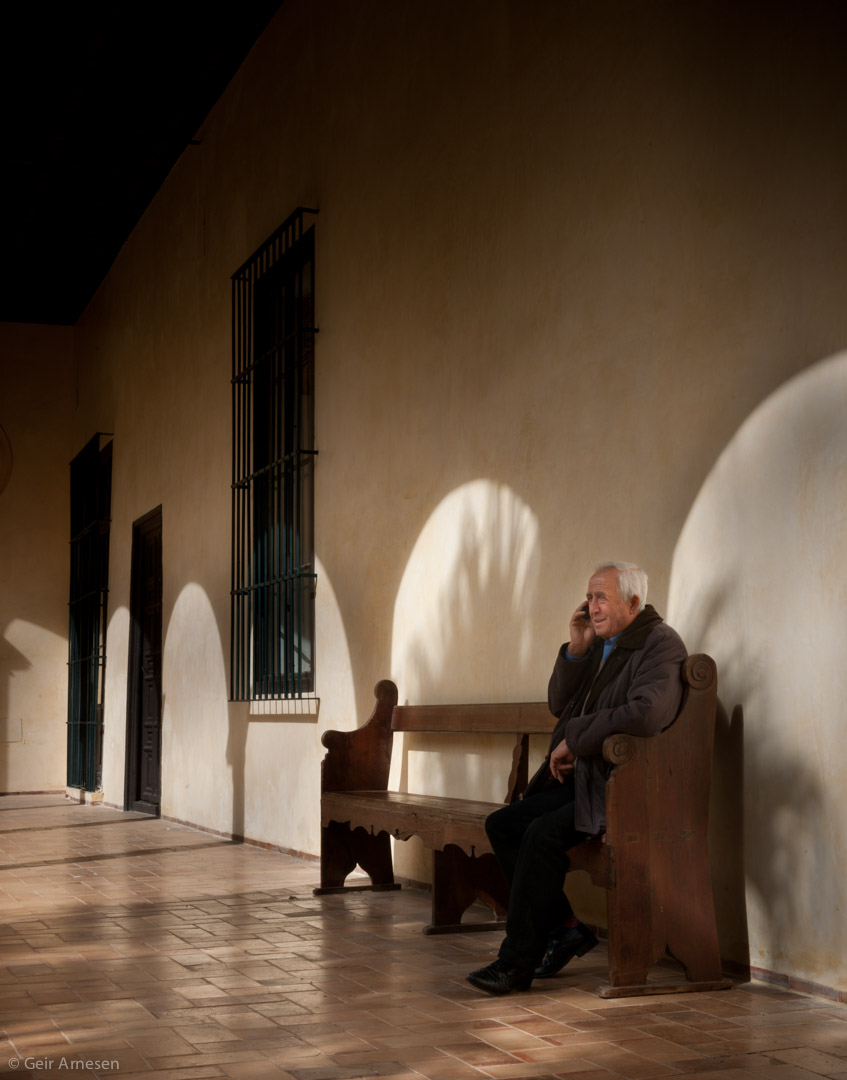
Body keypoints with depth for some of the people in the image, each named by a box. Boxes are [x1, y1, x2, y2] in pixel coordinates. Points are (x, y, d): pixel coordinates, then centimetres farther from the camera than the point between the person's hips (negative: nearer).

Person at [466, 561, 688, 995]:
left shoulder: (661, 644, -12)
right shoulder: (599, 644, 16)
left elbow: (648, 713, -29)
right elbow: (558, 704, 15)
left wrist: (575, 739, -20)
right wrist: (577, 648, 0)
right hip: (582, 780, 10)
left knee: (543, 833, -26)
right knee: (502, 825, -1)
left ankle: (518, 960, -16)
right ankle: (565, 928, 4)